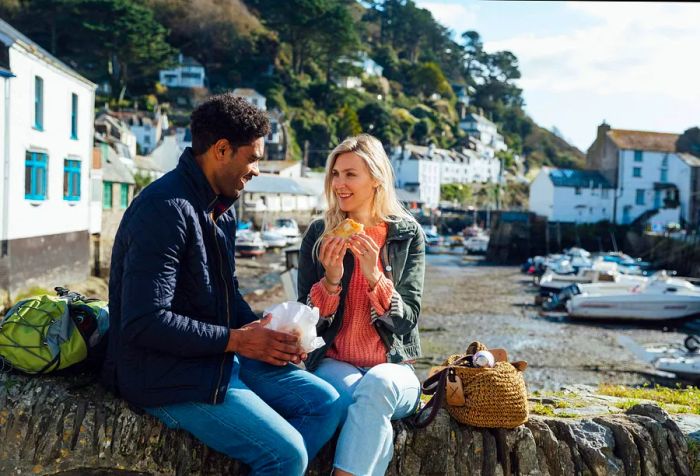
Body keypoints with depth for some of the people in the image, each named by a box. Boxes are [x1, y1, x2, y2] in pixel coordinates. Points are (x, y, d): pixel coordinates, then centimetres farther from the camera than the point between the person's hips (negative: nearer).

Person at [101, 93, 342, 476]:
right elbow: (144, 323, -25)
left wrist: (260, 330, -1)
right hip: (167, 375, -9)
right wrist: (235, 340, -19)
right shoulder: (167, 208, -20)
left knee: (325, 403, 4)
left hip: (220, 357, 10)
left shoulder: (221, 208, 11)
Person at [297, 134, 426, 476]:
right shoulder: (319, 235, 2)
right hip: (334, 365, 0)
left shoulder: (408, 235, 1)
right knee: (371, 406, -34)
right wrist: (330, 279, -17)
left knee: (378, 385, -35)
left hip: (393, 368, 0)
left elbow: (407, 320, -3)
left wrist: (374, 275, -21)